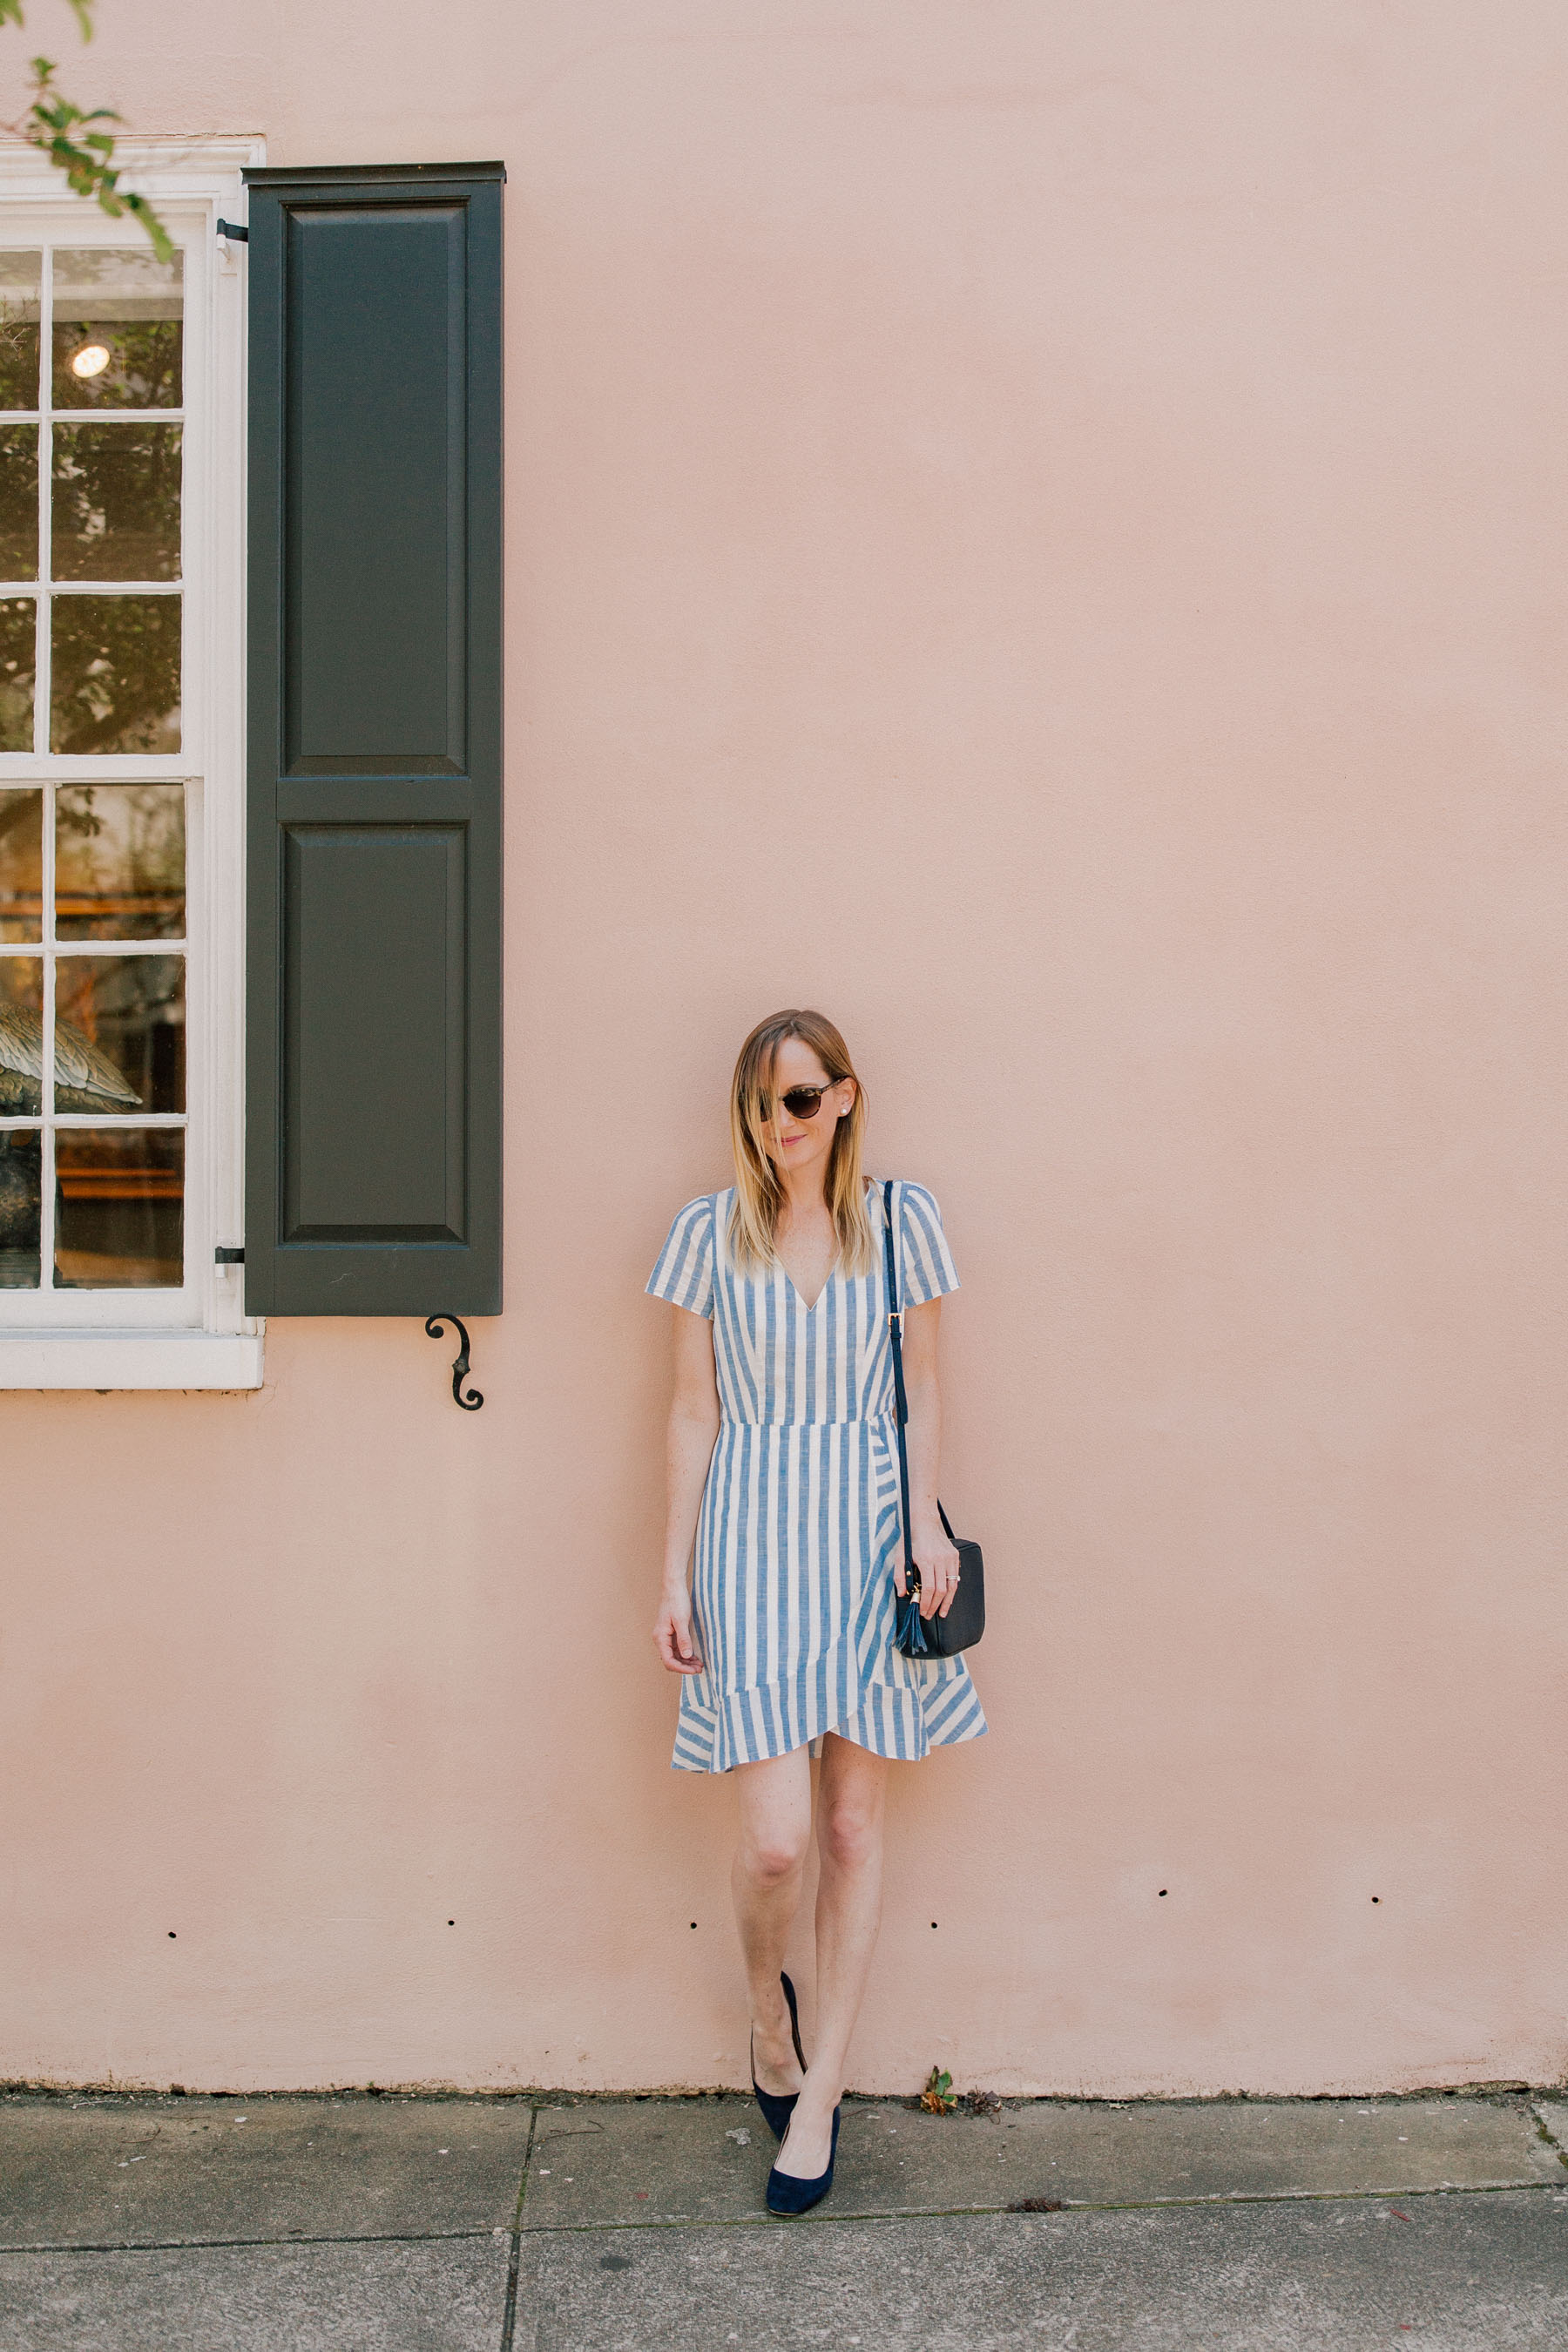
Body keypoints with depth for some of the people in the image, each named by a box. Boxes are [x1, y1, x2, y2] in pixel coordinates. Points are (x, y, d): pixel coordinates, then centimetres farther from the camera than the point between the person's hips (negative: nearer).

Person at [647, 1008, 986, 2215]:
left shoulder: (902, 1218, 3)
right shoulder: (712, 1230, 1)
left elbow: (923, 1387, 8)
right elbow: (694, 1409, 4)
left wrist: (926, 1522, -6)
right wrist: (674, 1572, 2)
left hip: (868, 1535, 1)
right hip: (752, 1535, -1)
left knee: (855, 1828, 7)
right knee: (777, 1837, -7)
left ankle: (819, 2094, 24)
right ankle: (766, 2002, 28)